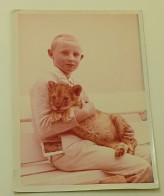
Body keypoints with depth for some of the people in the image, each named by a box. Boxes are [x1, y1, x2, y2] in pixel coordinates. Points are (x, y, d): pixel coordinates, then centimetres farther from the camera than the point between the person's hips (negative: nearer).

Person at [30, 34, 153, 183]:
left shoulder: (76, 87, 21)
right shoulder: (45, 85, -4)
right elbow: (43, 130, -15)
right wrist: (84, 113, -14)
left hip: (88, 143, 8)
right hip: (66, 150, -8)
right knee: (142, 169, -19)